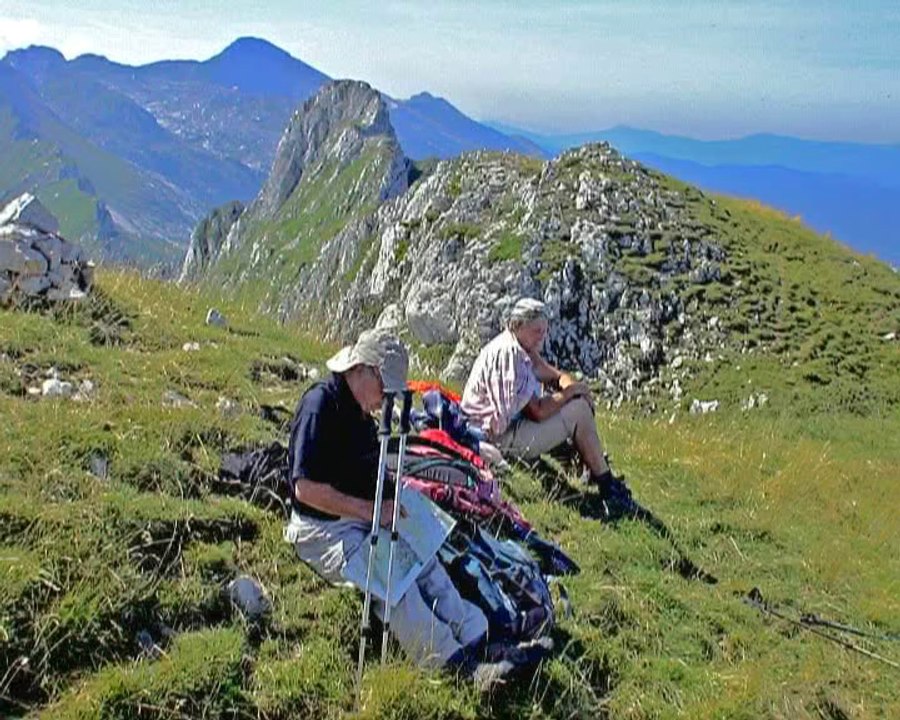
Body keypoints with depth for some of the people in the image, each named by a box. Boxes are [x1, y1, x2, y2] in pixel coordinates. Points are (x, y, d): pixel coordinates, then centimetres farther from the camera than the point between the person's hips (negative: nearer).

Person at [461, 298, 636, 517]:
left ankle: (595, 471, 9)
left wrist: (572, 385, -9)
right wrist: (571, 391, -13)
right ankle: (607, 487, -4)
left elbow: (554, 375, 14)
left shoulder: (522, 347, 6)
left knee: (581, 403, 10)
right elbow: (538, 412, -26)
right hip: (503, 438, -11)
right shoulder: (507, 354, -25)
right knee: (579, 411, -14)